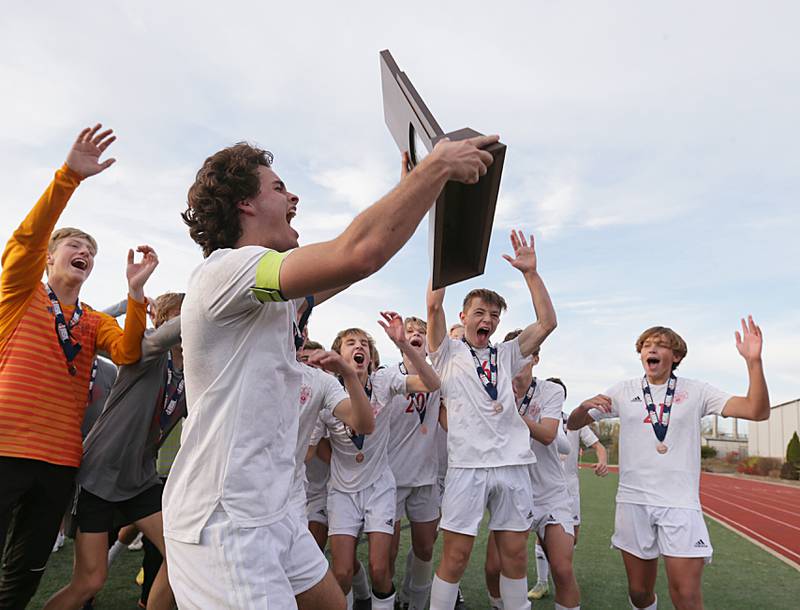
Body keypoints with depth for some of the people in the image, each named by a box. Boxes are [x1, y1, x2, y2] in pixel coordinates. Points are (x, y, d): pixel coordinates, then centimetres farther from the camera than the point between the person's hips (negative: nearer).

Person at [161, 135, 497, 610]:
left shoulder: (263, 288, 11)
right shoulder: (226, 270, -20)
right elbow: (360, 252, -34)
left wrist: (414, 190, 19)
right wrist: (438, 165, -21)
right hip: (224, 523, -10)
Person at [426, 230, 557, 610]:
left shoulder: (506, 356, 15)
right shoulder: (448, 354, 6)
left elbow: (547, 322, 6)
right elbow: (434, 306, -7)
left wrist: (530, 272, 0)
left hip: (513, 465, 4)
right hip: (467, 466, -3)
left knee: (515, 555, 10)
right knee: (455, 556, 0)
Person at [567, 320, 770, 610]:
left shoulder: (696, 391, 2)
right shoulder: (623, 391, 4)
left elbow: (758, 411, -8)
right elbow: (573, 425, 7)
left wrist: (753, 360, -20)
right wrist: (585, 405, -15)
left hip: (681, 504, -1)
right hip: (633, 501, 2)